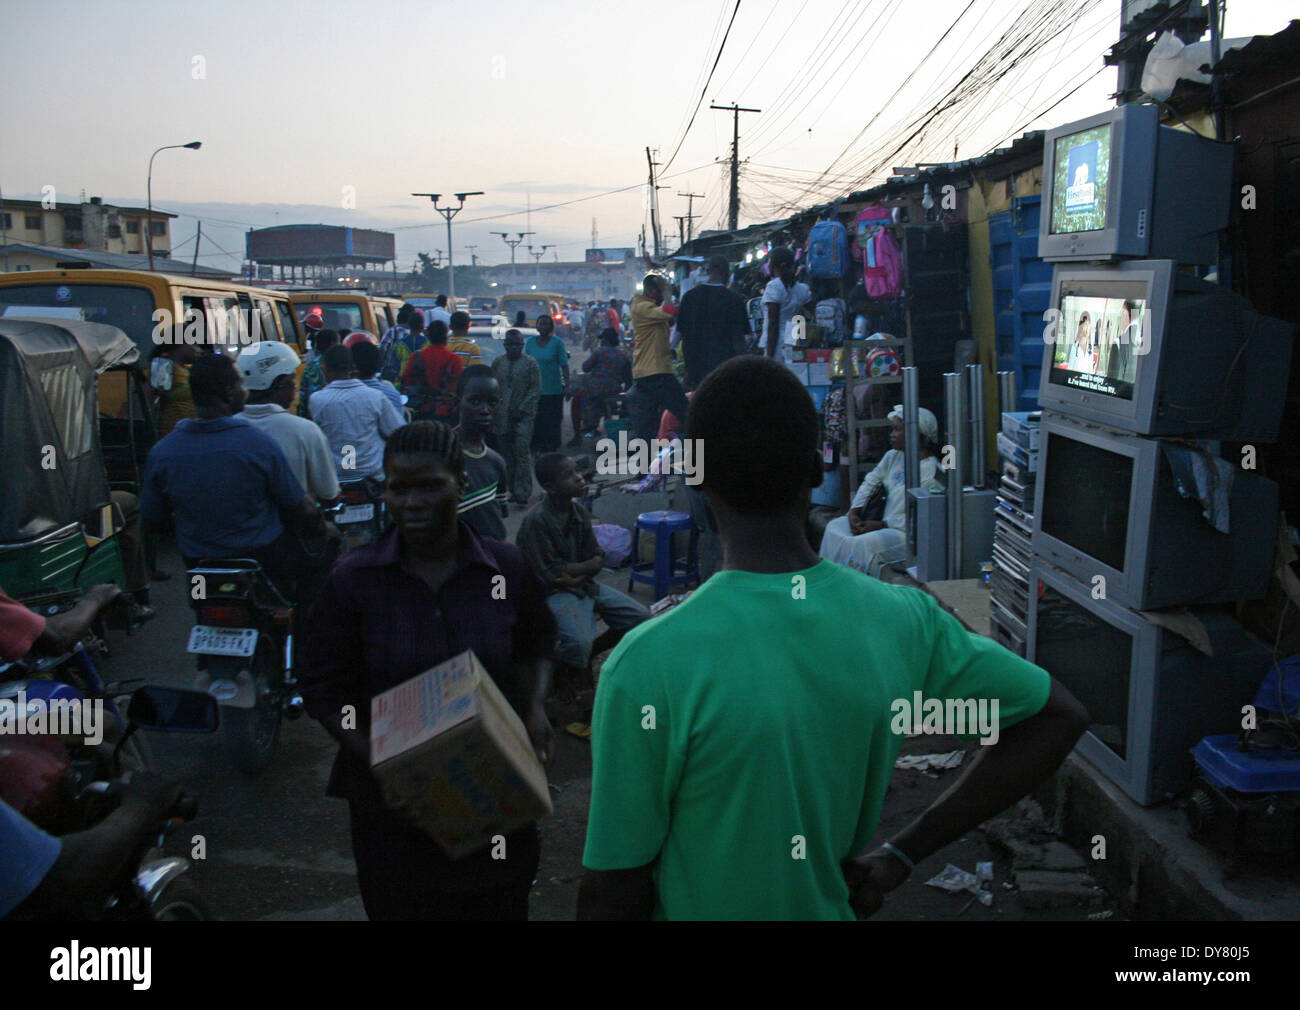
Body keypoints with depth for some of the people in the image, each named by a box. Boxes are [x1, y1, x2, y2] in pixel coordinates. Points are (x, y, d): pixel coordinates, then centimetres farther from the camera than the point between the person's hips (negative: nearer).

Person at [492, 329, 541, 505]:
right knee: (507, 454, 6)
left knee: (522, 453, -10)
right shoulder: (498, 363, 12)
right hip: (503, 416, 4)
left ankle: (522, 492, -9)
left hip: (524, 414, -4)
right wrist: (496, 408, 3)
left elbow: (536, 389, -2)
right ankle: (513, 489, 15)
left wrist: (522, 409, -9)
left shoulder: (530, 363, 1)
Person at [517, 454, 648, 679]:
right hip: (554, 592, -7)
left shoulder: (580, 513, 3)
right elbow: (549, 573, -18)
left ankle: (591, 653, 18)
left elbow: (597, 557, 6)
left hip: (584, 584, 8)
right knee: (579, 643, -32)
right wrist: (590, 565, -7)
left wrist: (577, 577, -16)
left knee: (640, 617, 2)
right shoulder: (537, 520, -19)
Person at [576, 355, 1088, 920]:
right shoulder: (902, 619, -15)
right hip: (830, 905, 4)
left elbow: (615, 890, -21)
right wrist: (899, 855, -4)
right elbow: (1058, 719, -3)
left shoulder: (647, 665, -29)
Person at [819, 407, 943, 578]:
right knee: (835, 527, -3)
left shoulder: (931, 470, -15)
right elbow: (870, 482, 14)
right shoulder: (892, 456, 12)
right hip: (881, 522, 9)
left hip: (907, 532, -9)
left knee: (865, 543, -30)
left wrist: (881, 525, -19)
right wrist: (854, 512, -3)